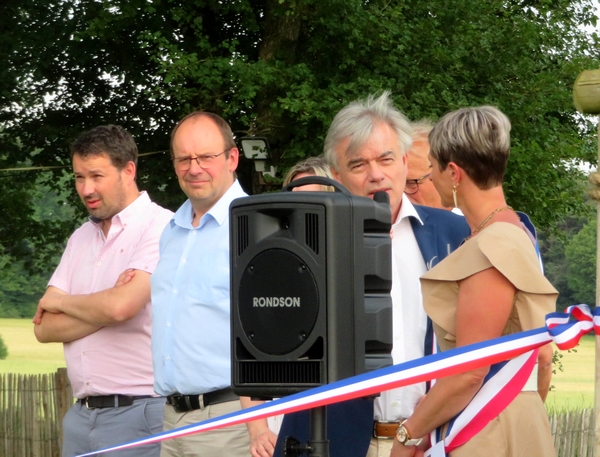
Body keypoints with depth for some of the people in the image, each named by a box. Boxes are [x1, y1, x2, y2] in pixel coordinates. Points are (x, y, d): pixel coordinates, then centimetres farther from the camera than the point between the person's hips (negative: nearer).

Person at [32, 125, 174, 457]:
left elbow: (121, 305, -21)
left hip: (139, 414, -7)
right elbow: (44, 328, 8)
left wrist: (60, 301, -2)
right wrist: (106, 311, -9)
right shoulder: (81, 238, 16)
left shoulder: (160, 228, -7)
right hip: (81, 414, 7)